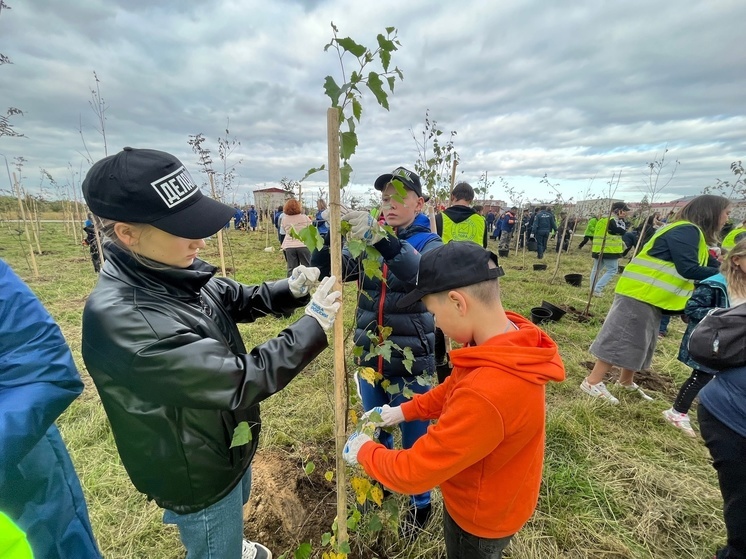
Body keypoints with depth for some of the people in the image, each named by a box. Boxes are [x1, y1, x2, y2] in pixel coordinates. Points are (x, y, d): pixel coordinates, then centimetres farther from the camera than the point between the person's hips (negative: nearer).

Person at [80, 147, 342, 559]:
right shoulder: (119, 317, -37)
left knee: (238, 501, 37)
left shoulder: (174, 272, -11)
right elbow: (239, 380, -37)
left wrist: (290, 290, -15)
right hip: (197, 472, -8)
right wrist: (314, 325, -30)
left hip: (227, 444, 8)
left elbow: (238, 300, 3)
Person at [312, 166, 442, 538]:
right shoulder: (365, 240, -1)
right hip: (369, 359, 4)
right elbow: (329, 270, -14)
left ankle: (421, 503, 47)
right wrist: (328, 238, -34)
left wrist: (380, 238, -48)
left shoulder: (428, 243, -11)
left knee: (414, 439, 17)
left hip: (411, 366, -3)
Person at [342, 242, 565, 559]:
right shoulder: (509, 341, -15)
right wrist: (405, 411, 2)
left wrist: (364, 451, -13)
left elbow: (411, 473, -31)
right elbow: (454, 389, 3)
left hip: (482, 516, -6)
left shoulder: (486, 395, -44)